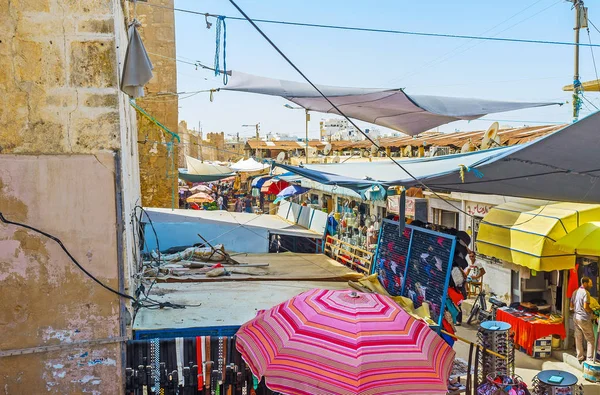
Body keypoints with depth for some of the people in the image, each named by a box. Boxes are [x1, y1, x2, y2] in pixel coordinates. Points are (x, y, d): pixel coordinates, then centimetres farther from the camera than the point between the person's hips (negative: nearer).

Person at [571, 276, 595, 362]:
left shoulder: (575, 292, 10)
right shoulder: (586, 292, -16)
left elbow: (571, 306, 14)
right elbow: (586, 307, -23)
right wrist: (592, 312, -6)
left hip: (576, 318, 8)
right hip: (584, 319, -8)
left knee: (578, 338, 12)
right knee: (590, 339, 2)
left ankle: (580, 357, 19)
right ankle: (590, 359, 2)